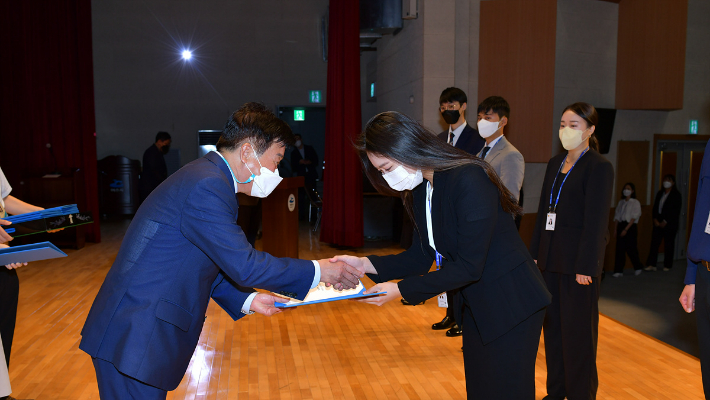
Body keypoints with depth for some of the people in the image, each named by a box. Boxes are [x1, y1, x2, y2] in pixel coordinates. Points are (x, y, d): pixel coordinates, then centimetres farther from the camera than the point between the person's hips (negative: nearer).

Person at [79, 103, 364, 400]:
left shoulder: (207, 178, 11)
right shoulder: (207, 186, -22)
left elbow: (205, 266, 17)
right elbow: (244, 264, -22)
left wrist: (248, 300, 8)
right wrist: (318, 271, -12)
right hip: (133, 339, -10)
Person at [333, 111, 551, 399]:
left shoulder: (469, 180, -26)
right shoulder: (419, 191, 2)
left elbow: (468, 267, -25)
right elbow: (421, 256, 5)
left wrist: (401, 290, -23)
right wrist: (365, 264, -7)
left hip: (511, 306, -8)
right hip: (476, 308, 8)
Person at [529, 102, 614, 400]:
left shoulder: (599, 167, -8)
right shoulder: (555, 163, 13)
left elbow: (596, 220, -14)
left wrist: (586, 266, -17)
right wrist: (535, 252, 12)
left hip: (578, 259, -7)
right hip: (551, 258, 7)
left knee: (577, 330, 4)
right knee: (552, 325, 15)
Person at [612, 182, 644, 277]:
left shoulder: (635, 203, -2)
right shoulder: (620, 202, 14)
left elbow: (634, 218, -9)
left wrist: (626, 229, -15)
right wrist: (615, 229, 4)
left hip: (631, 227, -4)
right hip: (620, 226, 5)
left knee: (631, 249, -2)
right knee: (619, 249, -1)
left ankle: (638, 267, 22)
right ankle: (618, 271, 1)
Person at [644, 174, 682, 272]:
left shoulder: (676, 195, -3)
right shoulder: (660, 193, 13)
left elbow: (676, 211, -9)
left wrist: (665, 222, -12)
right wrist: (655, 219, -2)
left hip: (669, 223, -5)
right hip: (658, 222, 5)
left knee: (668, 244, 2)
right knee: (654, 242, -2)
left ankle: (667, 265, 12)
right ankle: (651, 264, -1)